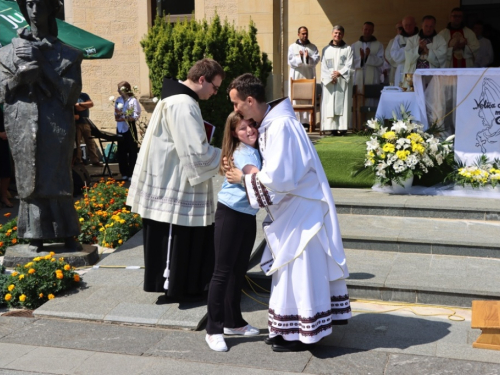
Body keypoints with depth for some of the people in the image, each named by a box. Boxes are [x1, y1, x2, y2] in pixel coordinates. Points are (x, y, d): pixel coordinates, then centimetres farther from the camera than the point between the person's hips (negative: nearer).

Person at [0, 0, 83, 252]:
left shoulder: (68, 55, 6)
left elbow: (72, 92, -5)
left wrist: (42, 66, -11)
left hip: (56, 127, -1)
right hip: (23, 128, 2)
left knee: (56, 181, -1)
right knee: (30, 181, 3)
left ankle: (67, 234, 7)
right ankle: (37, 236, 9)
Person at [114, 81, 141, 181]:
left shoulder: (133, 100, -8)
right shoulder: (118, 100, 10)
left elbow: (136, 115, -14)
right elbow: (116, 115, 12)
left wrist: (126, 118, -24)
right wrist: (117, 116, -11)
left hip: (130, 128, -6)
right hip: (120, 128, 6)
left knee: (132, 151, -1)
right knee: (121, 151, 9)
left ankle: (132, 173, 6)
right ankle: (124, 173, 17)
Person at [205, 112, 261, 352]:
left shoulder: (257, 150, 9)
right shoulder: (242, 152, -17)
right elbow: (255, 174, -36)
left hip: (249, 215, 8)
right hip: (230, 214, -8)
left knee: (239, 270, 15)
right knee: (223, 271, -5)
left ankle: (233, 321, 28)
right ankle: (213, 329, 1)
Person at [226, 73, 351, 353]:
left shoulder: (280, 125, -24)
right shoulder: (270, 122, 7)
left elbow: (277, 177, -27)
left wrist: (243, 178, -13)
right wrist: (244, 170, 1)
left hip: (301, 210, -10)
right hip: (292, 207, 10)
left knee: (299, 269, 0)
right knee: (291, 268, 15)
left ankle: (303, 333, 13)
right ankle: (291, 328, 26)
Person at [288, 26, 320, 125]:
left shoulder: (313, 47, 13)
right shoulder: (292, 47, 11)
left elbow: (316, 59, -1)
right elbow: (290, 61, 0)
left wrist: (307, 58, -18)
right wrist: (300, 58, -14)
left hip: (309, 76, 1)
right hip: (296, 76, -1)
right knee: (295, 99, -5)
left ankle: (307, 120, -3)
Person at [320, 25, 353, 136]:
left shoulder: (348, 49, 7)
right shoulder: (326, 50, 12)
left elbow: (349, 66, 1)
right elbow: (323, 66, 6)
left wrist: (340, 73, -13)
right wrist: (330, 77, -8)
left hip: (343, 81, -2)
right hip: (329, 82, 2)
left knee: (342, 104, -6)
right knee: (329, 105, -4)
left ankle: (342, 127, -7)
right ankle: (332, 127, -5)